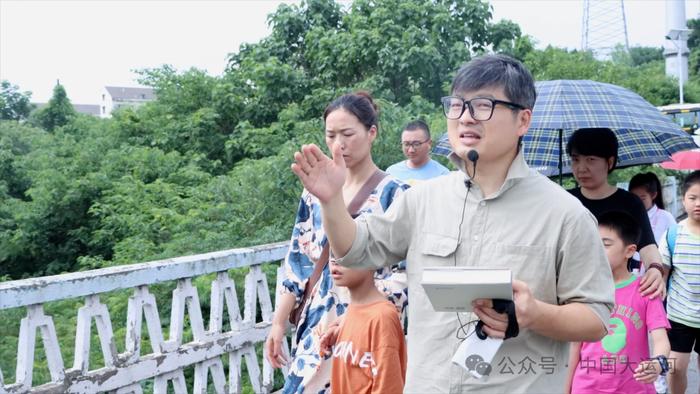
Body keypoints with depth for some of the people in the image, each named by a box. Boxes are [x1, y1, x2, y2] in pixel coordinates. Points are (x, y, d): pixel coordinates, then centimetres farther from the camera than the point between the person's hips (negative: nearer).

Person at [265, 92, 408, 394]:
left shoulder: (394, 195, -9)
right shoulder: (316, 192, 6)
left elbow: (404, 274, -12)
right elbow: (297, 262, 9)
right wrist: (278, 323, 6)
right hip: (316, 326, 4)